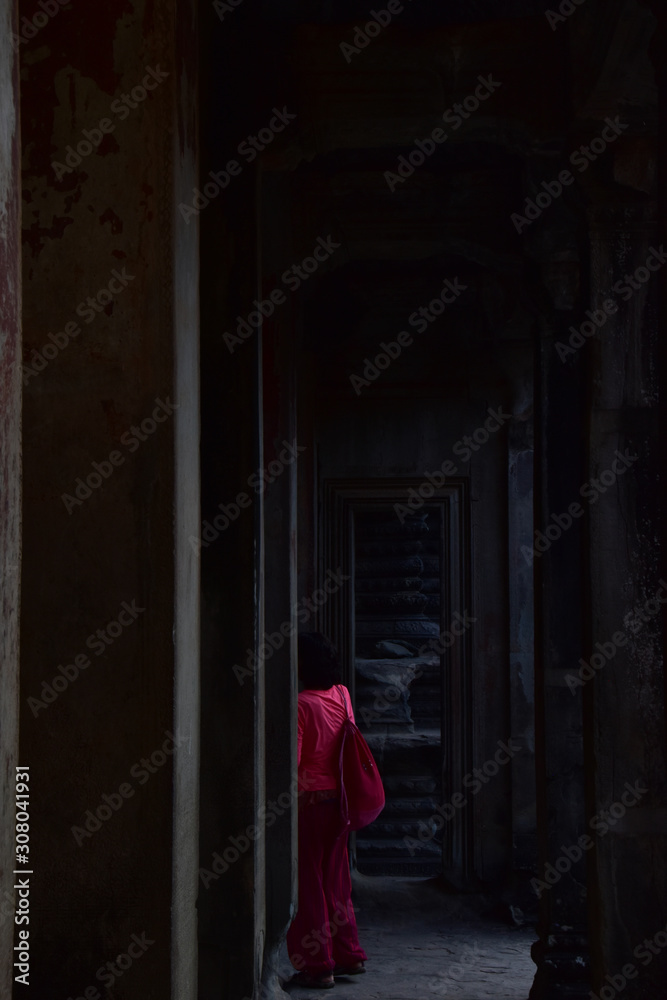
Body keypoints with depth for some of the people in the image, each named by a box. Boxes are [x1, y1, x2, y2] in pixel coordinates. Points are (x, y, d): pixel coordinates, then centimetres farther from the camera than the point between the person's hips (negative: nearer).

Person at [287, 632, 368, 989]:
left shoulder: (301, 704, -17)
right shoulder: (342, 695, 4)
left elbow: (290, 760, -20)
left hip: (310, 800, -7)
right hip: (340, 799, 7)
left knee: (307, 883, 2)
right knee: (335, 879, 17)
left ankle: (316, 965, 4)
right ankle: (349, 955, 22)